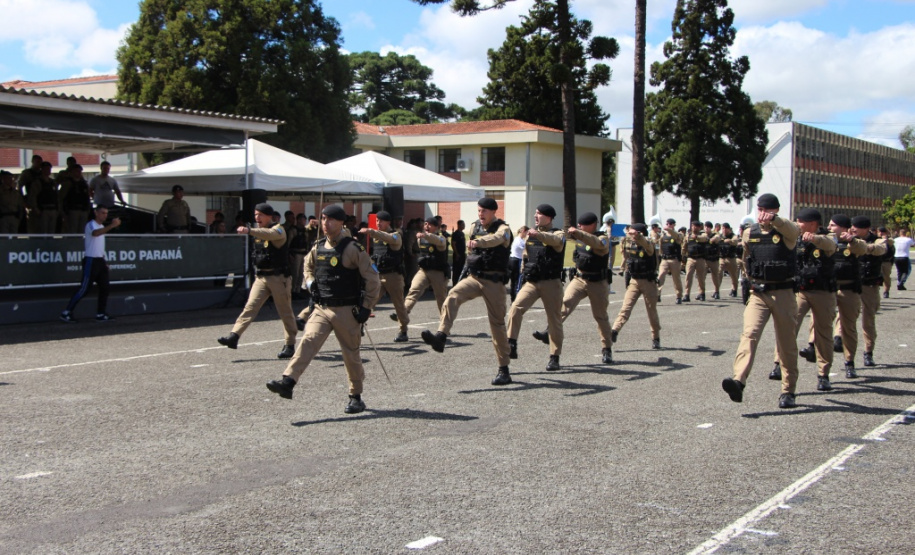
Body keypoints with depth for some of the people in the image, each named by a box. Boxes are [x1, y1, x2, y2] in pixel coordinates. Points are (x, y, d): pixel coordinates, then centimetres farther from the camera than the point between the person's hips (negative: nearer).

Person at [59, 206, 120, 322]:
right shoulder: (91, 225, -11)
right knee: (84, 289, -8)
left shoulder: (102, 226, 17)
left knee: (104, 288, 5)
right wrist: (112, 226, -46)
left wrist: (104, 261, 18)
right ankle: (66, 312, -2)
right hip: (91, 261, -9)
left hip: (100, 261, 9)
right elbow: (95, 233, -36)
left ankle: (101, 314, 10)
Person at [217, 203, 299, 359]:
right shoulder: (259, 232, 12)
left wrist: (249, 231, -48)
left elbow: (269, 234, -36)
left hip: (279, 277, -6)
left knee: (285, 312, 2)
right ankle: (234, 336, -15)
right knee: (250, 306, -6)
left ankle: (289, 345, 11)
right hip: (261, 277, 6)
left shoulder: (278, 230, -12)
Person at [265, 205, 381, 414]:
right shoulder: (318, 248, 7)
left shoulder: (352, 249, -10)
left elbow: (372, 279, -8)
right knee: (308, 341, -16)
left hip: (347, 311, -4)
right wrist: (310, 282, 9)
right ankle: (288, 382, -27)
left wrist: (367, 307, -10)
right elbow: (308, 266, 29)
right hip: (322, 309, 4)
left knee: (351, 354, 5)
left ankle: (356, 397, 19)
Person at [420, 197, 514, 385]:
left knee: (497, 323, -1)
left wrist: (478, 242, -49)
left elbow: (495, 239, -31)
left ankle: (504, 370, 7)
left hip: (494, 281, -4)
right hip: (474, 277, 4)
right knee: (452, 296, -26)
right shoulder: (474, 227, 10)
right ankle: (440, 336, -40)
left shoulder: (503, 229, -6)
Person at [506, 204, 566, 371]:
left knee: (554, 319, 2)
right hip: (531, 282, 4)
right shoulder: (531, 235, 15)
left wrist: (538, 234, -49)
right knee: (515, 308, -18)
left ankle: (554, 357, 12)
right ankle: (511, 346, -17)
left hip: (551, 283, -4)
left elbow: (554, 240, -30)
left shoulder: (558, 234, -3)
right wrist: (523, 276, 22)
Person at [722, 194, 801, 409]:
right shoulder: (749, 233, 7)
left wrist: (774, 219, -47)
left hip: (784, 293, -1)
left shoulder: (787, 232, -3)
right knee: (749, 334, -19)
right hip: (757, 293, 2)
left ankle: (788, 391, 17)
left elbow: (793, 229, -29)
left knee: (787, 344, 5)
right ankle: (738, 381, -34)